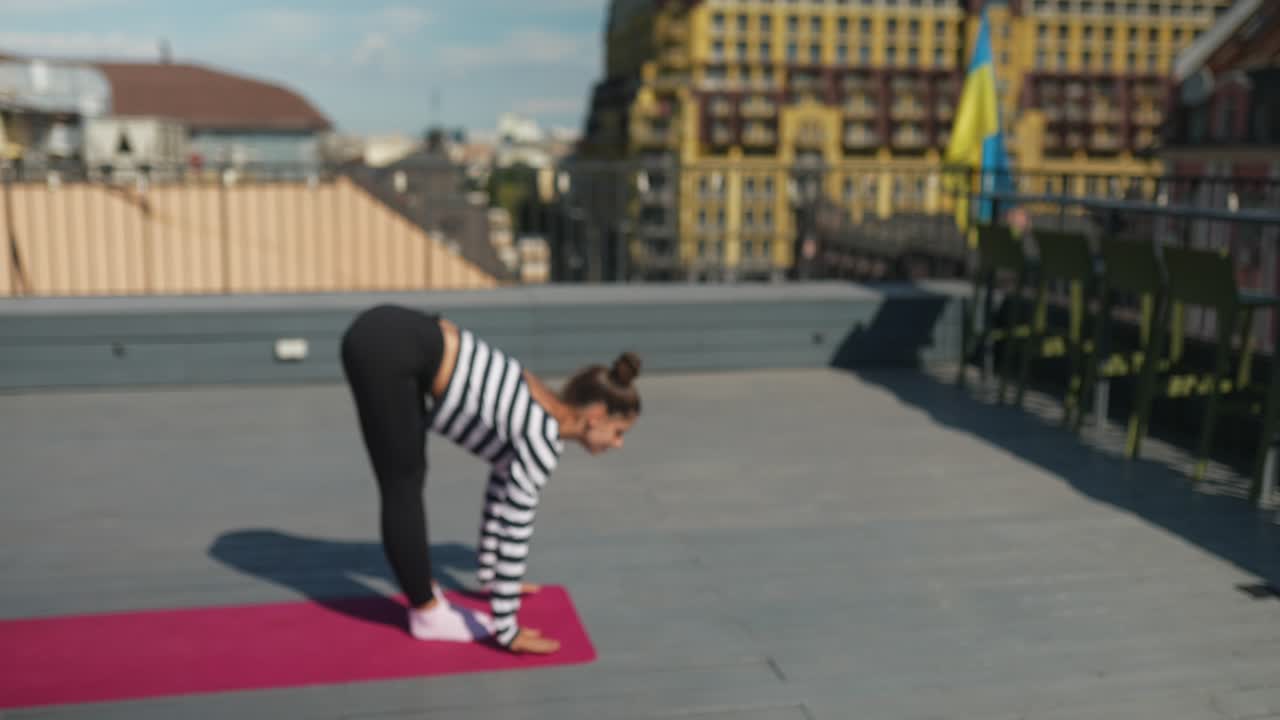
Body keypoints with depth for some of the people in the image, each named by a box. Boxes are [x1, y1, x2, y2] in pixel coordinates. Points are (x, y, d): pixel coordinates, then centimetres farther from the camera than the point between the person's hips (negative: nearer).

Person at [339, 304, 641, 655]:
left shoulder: (537, 416, 16)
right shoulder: (545, 435, -8)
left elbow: (502, 486, 29)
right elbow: (517, 528, -8)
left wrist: (489, 574, 38)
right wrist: (506, 630, -2)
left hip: (395, 336, 9)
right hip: (387, 347, -9)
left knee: (409, 478, 17)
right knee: (403, 488, 2)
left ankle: (420, 589, 29)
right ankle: (427, 612, 14)